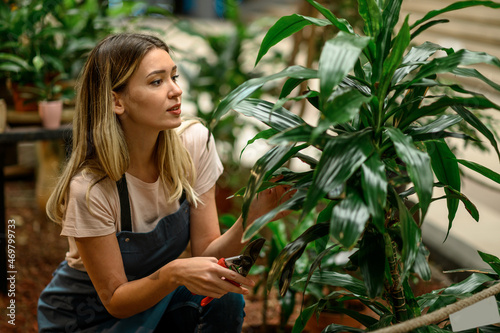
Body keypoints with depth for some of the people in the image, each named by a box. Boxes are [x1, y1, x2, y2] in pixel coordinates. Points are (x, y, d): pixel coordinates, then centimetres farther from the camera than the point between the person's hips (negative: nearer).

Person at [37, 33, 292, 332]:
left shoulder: (194, 143, -16)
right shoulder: (89, 187, -29)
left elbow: (207, 251, -12)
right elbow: (115, 300, -21)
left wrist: (252, 215, -32)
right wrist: (174, 273, -39)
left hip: (153, 299, 4)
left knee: (225, 300, -24)